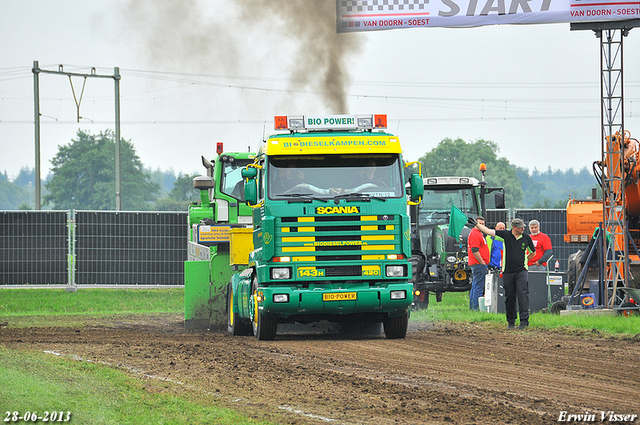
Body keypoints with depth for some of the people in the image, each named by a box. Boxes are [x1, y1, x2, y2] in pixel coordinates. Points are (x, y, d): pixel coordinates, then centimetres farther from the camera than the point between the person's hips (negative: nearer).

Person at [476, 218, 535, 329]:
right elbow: (489, 231, -2)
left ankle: (524, 320, -15)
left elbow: (533, 253, 21)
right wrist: (477, 224, -9)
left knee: (522, 294, -13)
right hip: (508, 272, 1)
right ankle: (511, 321, 16)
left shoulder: (526, 238, 6)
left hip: (521, 271, 0)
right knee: (509, 297, 5)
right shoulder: (506, 235, 1)